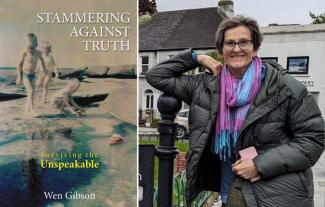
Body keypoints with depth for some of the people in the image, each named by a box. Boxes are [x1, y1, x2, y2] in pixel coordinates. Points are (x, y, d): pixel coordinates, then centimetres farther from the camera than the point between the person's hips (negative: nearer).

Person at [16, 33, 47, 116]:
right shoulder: (25, 54, -14)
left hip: (32, 75, 5)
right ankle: (32, 110, -19)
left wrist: (44, 68, 25)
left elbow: (41, 59, 20)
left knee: (31, 92, 8)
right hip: (25, 75, -5)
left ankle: (27, 110, 19)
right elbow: (19, 64, -6)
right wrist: (19, 77, -8)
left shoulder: (38, 53, -4)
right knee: (30, 91, -18)